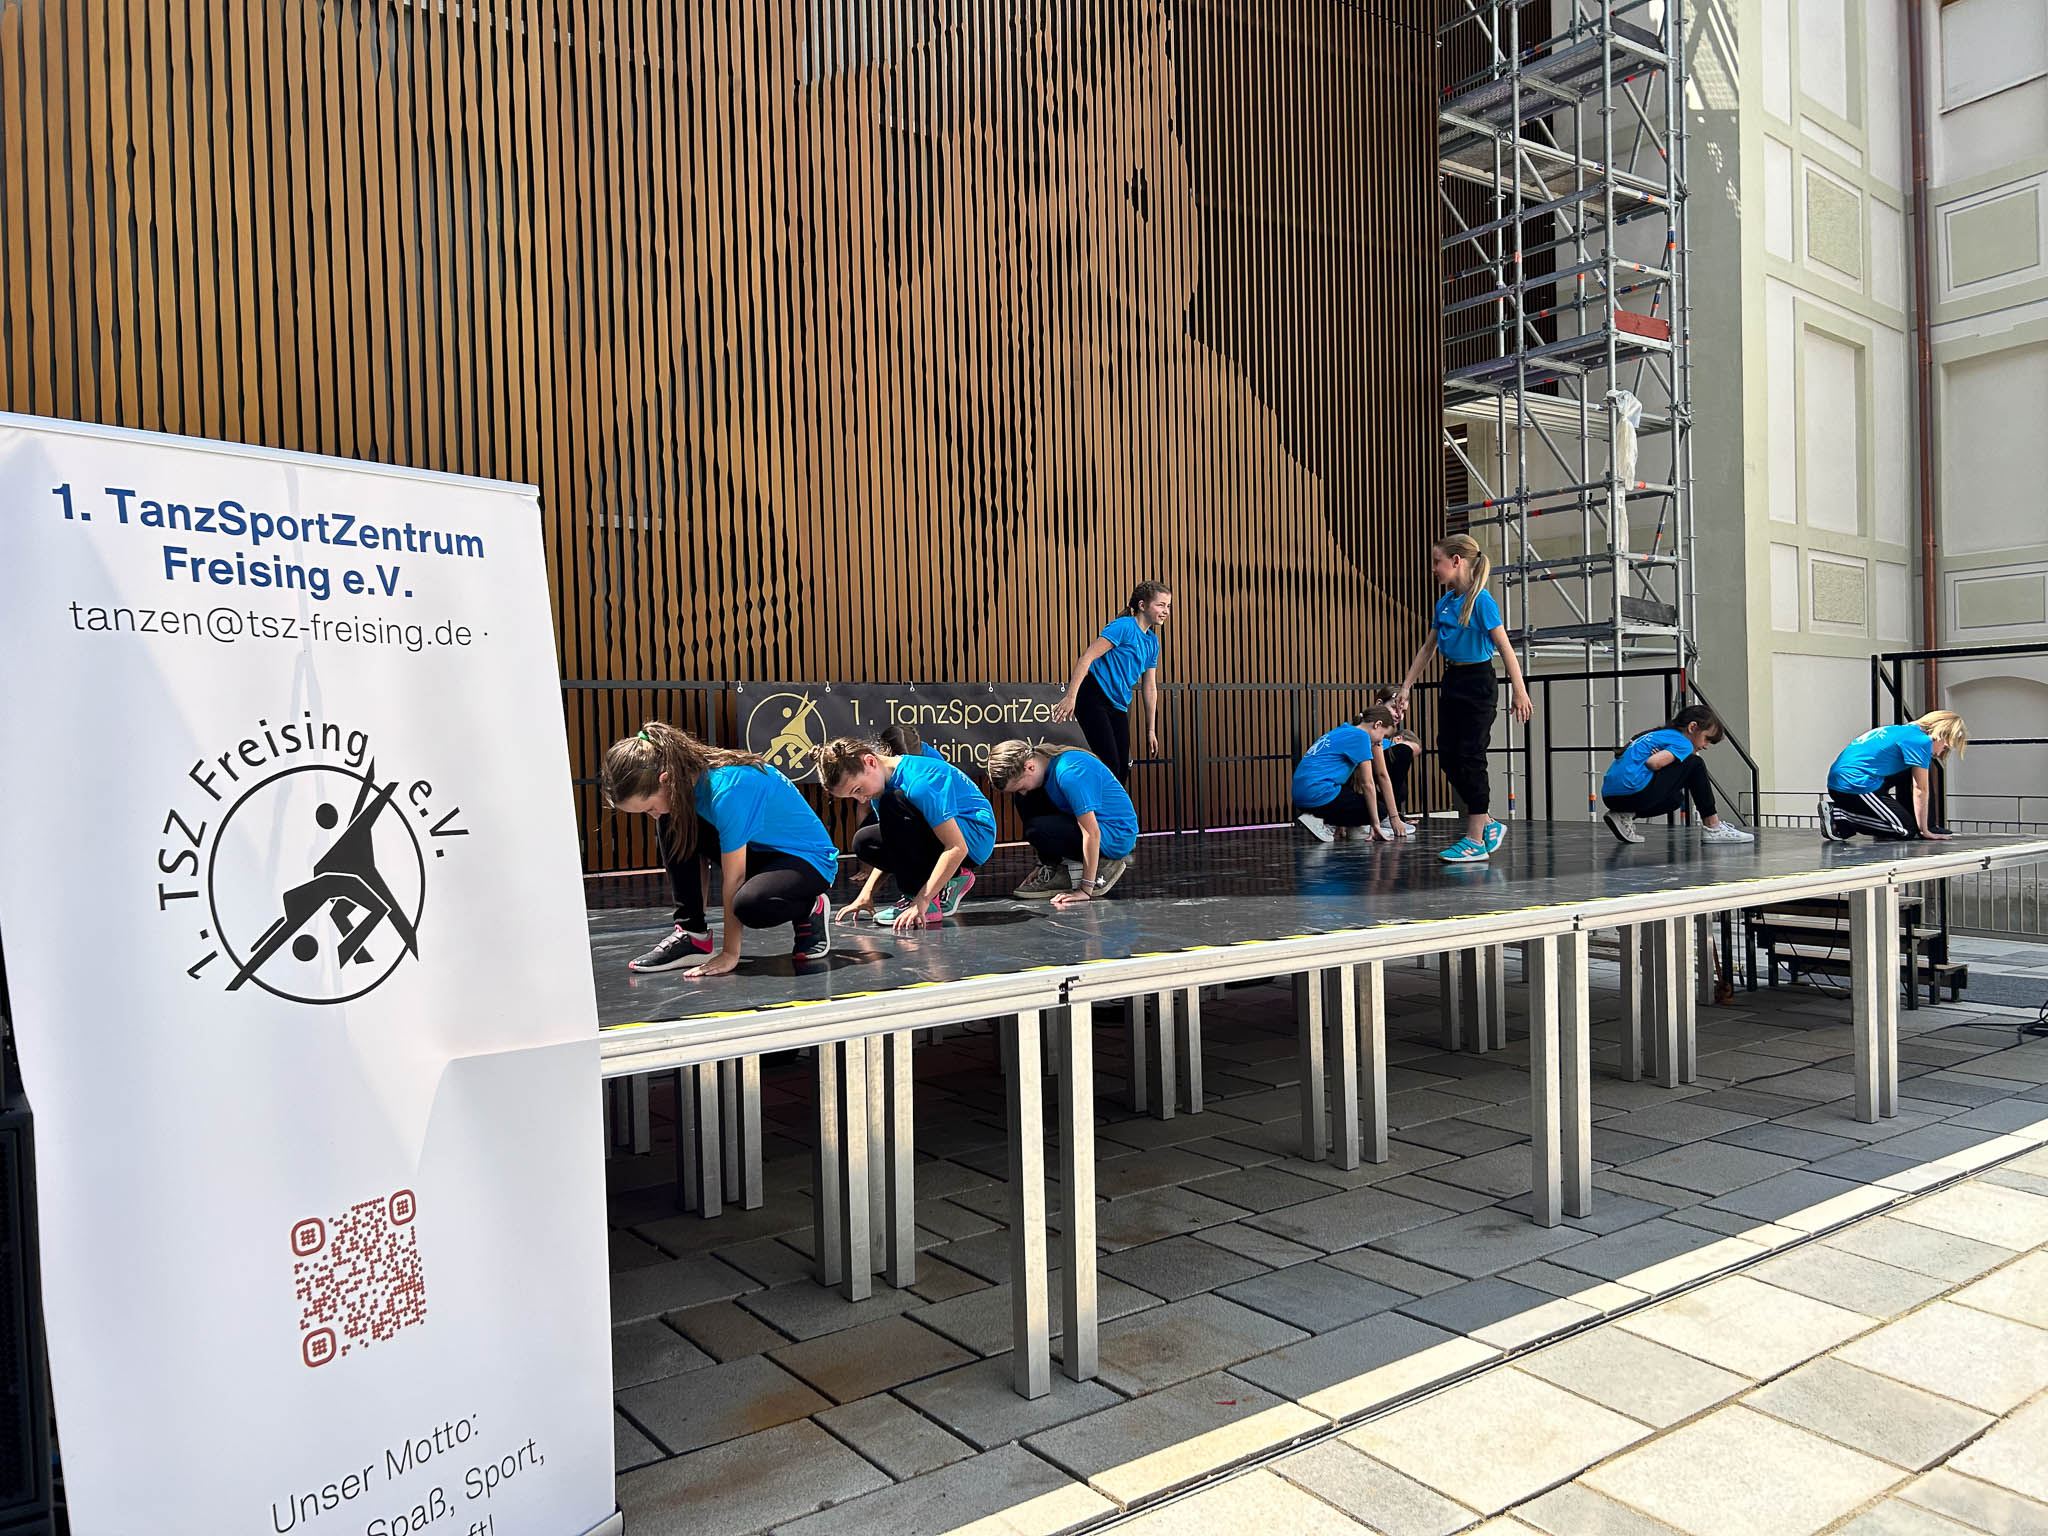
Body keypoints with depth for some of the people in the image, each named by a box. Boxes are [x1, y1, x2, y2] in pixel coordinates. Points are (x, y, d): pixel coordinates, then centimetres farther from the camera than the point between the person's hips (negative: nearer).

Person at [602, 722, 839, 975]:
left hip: (809, 858, -8)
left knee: (750, 905, -38)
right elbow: (695, 855, 1)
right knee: (673, 825, -11)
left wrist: (730, 953, -20)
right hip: (759, 850, 8)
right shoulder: (687, 776, -9)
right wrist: (696, 919, -1)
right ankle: (692, 934, -4)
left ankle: (811, 909, -4)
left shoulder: (726, 789, -32)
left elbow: (734, 878, -26)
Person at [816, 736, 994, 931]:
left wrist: (921, 902, -31)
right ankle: (948, 881, 2)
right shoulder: (885, 781, 1)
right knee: (864, 843, -2)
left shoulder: (918, 782, -28)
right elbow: (889, 851, 11)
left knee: (892, 804, -27)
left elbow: (957, 848, -31)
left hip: (975, 840, -9)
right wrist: (867, 893, 0)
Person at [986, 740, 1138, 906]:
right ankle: (1052, 867, 5)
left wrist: (1085, 890, -25)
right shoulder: (1048, 761, 0)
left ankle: (1103, 865, -8)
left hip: (1117, 837, -9)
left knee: (1036, 831, -24)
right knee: (1028, 803, 1)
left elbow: (1092, 833, -28)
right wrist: (1048, 862, 13)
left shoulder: (1068, 774, -28)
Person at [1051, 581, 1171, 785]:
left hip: (1118, 705, 9)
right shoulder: (1124, 626, -10)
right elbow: (1087, 657, -17)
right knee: (1109, 764, -15)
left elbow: (1150, 688, 20)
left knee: (1123, 768, 6)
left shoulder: (1152, 641, 14)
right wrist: (1070, 696, -25)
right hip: (1093, 697, -8)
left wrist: (1151, 730, 19)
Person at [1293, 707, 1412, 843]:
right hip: (1319, 793, -10)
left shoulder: (1342, 731, 22)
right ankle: (1320, 821, -8)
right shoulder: (1360, 736, -5)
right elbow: (1367, 784, -7)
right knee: (1379, 810, 0)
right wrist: (1375, 824, -4)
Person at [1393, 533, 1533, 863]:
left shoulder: (1481, 600, -15)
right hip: (1451, 682, 8)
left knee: (1470, 758, -6)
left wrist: (1519, 691, -21)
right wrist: (1406, 686, 14)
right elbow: (1428, 648, 15)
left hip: (1477, 684, -8)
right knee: (1447, 756, 6)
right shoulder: (1445, 602, 8)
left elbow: (1504, 647, -18)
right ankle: (1489, 825, 20)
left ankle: (1475, 840, 2)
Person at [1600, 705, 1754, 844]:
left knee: (1676, 798, 33)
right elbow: (1653, 762, -16)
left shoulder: (1660, 734, 26)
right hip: (1634, 791, -9)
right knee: (1695, 765, 5)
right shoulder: (1682, 743, -1)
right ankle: (1714, 829, 7)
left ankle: (1626, 815, 9)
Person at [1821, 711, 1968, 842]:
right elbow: (1920, 790, -3)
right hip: (1854, 786, -10)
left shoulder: (1904, 732, 24)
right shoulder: (1921, 740, -5)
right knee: (1906, 830, -5)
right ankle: (1838, 816, -12)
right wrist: (1924, 831, 3)